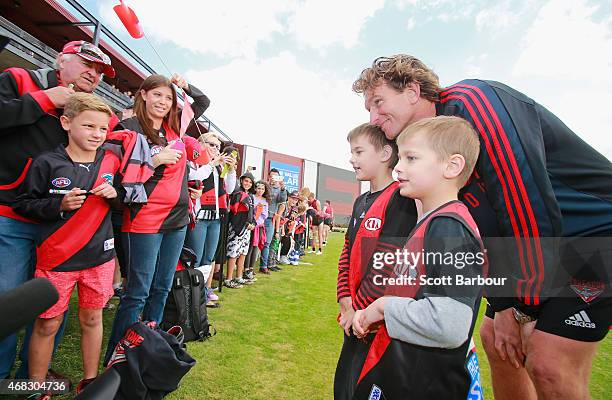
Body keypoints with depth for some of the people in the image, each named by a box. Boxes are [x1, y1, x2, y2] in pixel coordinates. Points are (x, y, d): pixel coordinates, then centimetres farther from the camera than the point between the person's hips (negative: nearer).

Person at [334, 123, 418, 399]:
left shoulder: (400, 199, -17)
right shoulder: (361, 202, 9)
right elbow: (348, 252, 7)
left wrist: (358, 307, -13)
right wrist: (345, 300, -1)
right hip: (355, 314, 7)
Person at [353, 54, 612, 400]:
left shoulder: (470, 102, -23)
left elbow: (528, 201, -28)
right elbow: (482, 226, 2)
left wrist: (528, 307, -19)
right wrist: (503, 305, -3)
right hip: (537, 245, 8)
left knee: (549, 366, -13)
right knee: (496, 337, 10)